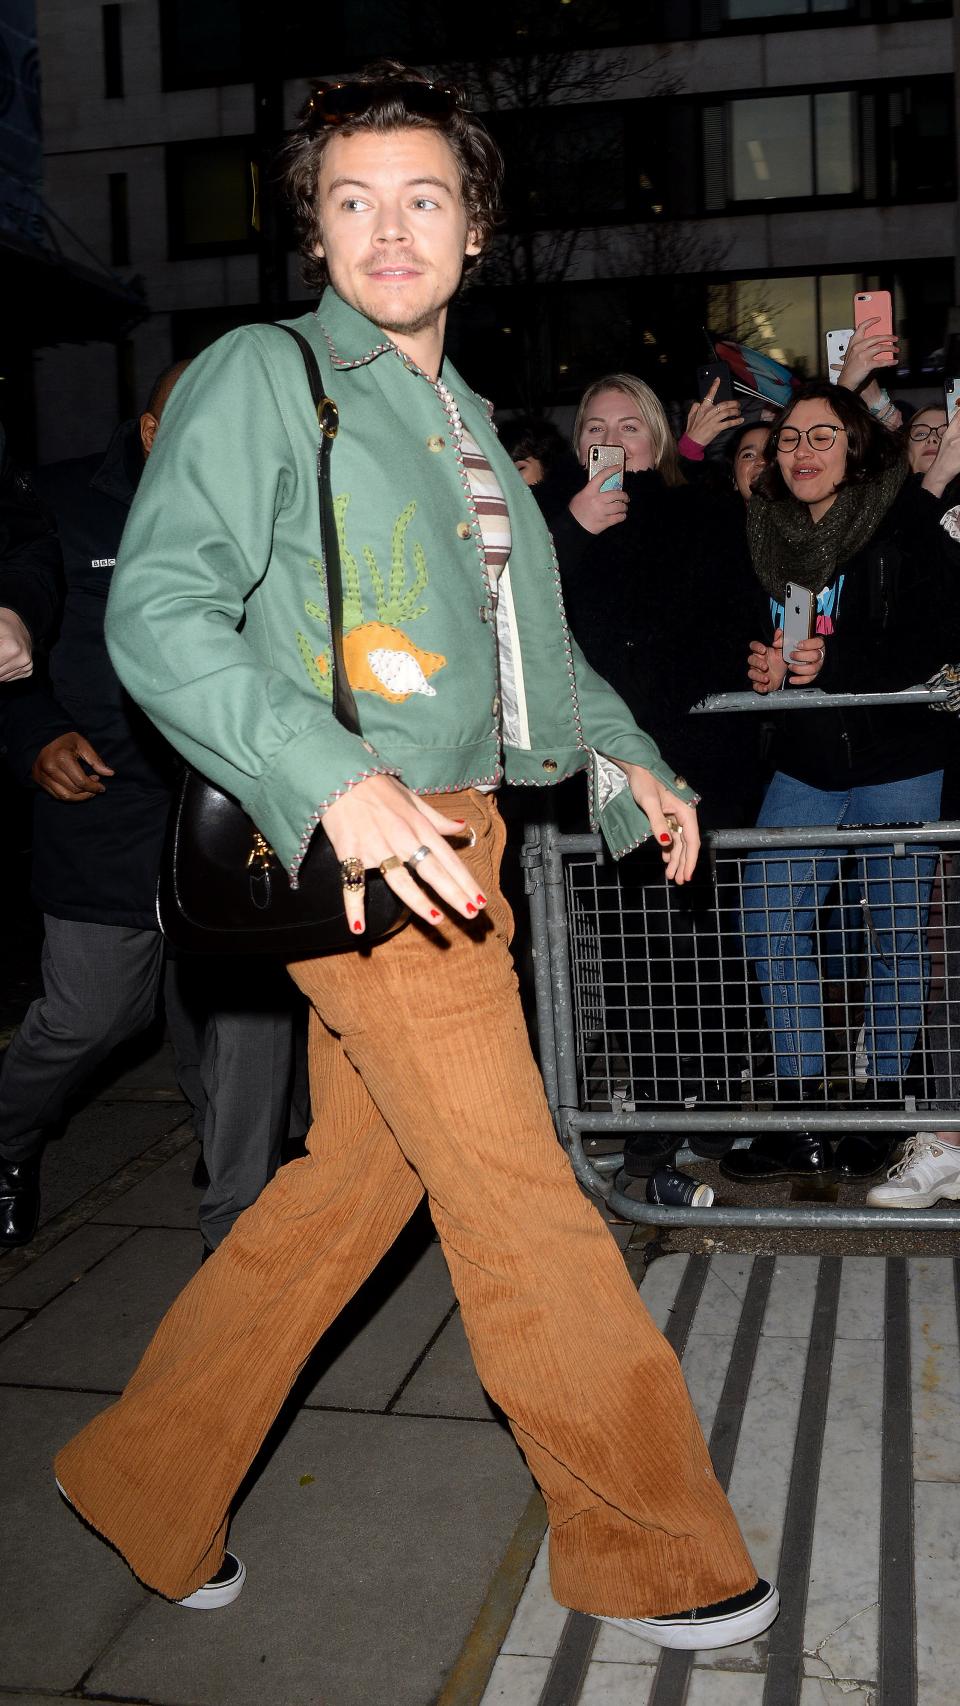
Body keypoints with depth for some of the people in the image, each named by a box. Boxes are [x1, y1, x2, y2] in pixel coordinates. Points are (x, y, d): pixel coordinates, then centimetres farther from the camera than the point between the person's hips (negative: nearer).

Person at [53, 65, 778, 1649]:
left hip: (455, 839, 8)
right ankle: (649, 1543, 15)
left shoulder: (468, 423, 21)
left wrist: (628, 759, 16)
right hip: (359, 846, -8)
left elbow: (529, 638, 29)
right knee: (517, 1195, -3)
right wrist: (337, 780, -27)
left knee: (355, 1175, 13)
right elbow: (160, 614, -15)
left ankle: (146, 1479, 29)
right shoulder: (264, 375, -4)